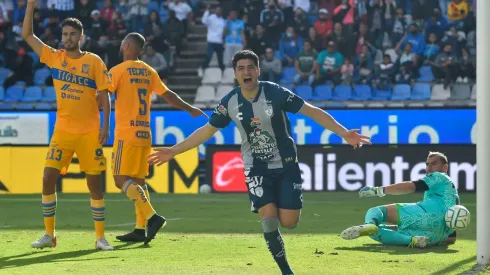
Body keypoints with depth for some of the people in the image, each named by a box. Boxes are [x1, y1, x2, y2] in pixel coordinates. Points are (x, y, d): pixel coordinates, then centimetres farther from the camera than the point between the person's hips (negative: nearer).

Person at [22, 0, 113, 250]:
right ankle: (49, 235, 6)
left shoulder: (94, 62, -2)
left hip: (89, 132, -2)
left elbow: (104, 96, -1)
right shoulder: (54, 58, 5)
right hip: (62, 131, 2)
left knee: (94, 182, 0)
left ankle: (100, 237, 9)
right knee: (48, 178, -5)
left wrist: (105, 126, -11)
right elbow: (27, 34, 3)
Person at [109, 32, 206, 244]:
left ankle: (152, 217, -23)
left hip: (126, 133, -7)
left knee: (121, 179, -9)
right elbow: (168, 95, 15)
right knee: (138, 180, 10)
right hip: (144, 133, 7)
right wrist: (190, 109, 26)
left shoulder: (119, 70, -6)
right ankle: (140, 229, 6)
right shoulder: (149, 72, 12)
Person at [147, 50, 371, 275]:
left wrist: (344, 134, -24)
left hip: (286, 165, -1)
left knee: (288, 222, -6)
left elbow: (313, 112, -15)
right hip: (256, 168, 1)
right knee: (269, 220, -14)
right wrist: (173, 151, 4)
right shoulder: (230, 102, -7)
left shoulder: (275, 93, -16)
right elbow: (207, 130, 6)